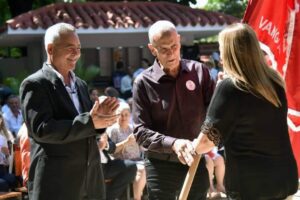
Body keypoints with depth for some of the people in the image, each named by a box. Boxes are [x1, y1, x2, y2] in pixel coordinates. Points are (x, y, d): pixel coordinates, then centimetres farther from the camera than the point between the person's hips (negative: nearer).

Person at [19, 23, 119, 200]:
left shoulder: (80, 84, 17)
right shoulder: (35, 85, -6)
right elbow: (41, 129, -18)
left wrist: (99, 118, -3)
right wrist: (89, 122, -21)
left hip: (90, 180, 7)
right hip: (55, 183, -7)